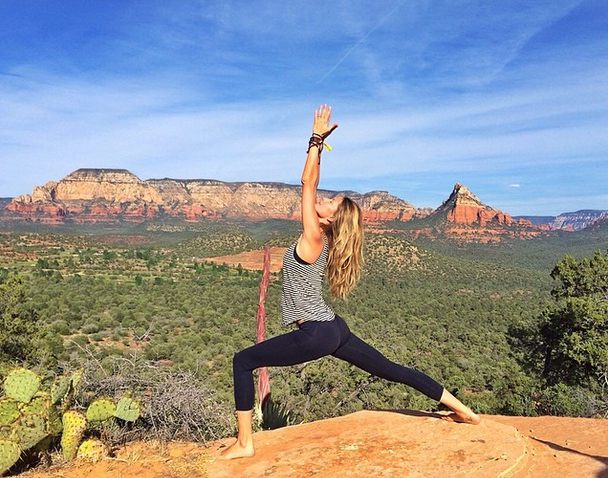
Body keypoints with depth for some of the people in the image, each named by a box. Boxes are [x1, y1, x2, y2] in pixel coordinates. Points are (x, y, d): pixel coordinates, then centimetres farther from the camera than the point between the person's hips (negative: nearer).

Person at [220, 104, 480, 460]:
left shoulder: (314, 238, -13)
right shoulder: (322, 239, 7)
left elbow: (307, 182, -14)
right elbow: (312, 185, 14)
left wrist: (317, 138, -9)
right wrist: (316, 144, 15)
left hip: (316, 334, -9)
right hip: (334, 328, 9)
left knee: (243, 362, 1)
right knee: (392, 370, 14)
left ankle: (245, 443, 7)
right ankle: (462, 409, 21)